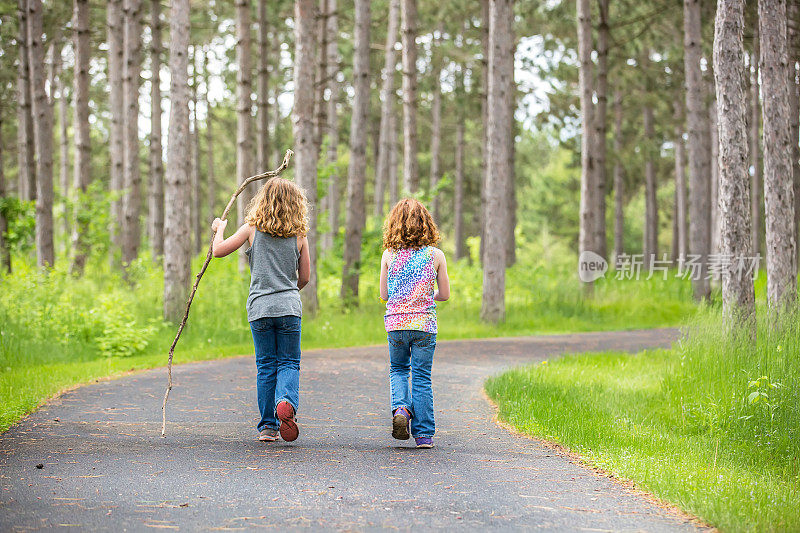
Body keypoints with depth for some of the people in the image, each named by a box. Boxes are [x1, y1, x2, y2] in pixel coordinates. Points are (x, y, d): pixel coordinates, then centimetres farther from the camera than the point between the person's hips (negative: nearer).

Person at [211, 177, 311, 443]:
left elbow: (219, 250, 4)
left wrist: (219, 230, 24)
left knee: (266, 366, 8)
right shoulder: (299, 235, 4)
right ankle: (287, 401, -25)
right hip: (289, 307, 0)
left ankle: (268, 426, 8)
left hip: (259, 307, 0)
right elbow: (304, 276, 9)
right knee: (289, 363, 5)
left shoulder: (252, 229, 1)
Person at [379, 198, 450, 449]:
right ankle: (423, 434, 5)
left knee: (398, 369, 21)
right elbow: (445, 294, 4)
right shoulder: (436, 255, -2)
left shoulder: (389, 255, -2)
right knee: (422, 377, 7)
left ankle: (400, 407, -6)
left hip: (396, 323, 1)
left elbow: (384, 295, 4)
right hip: (425, 324, 0)